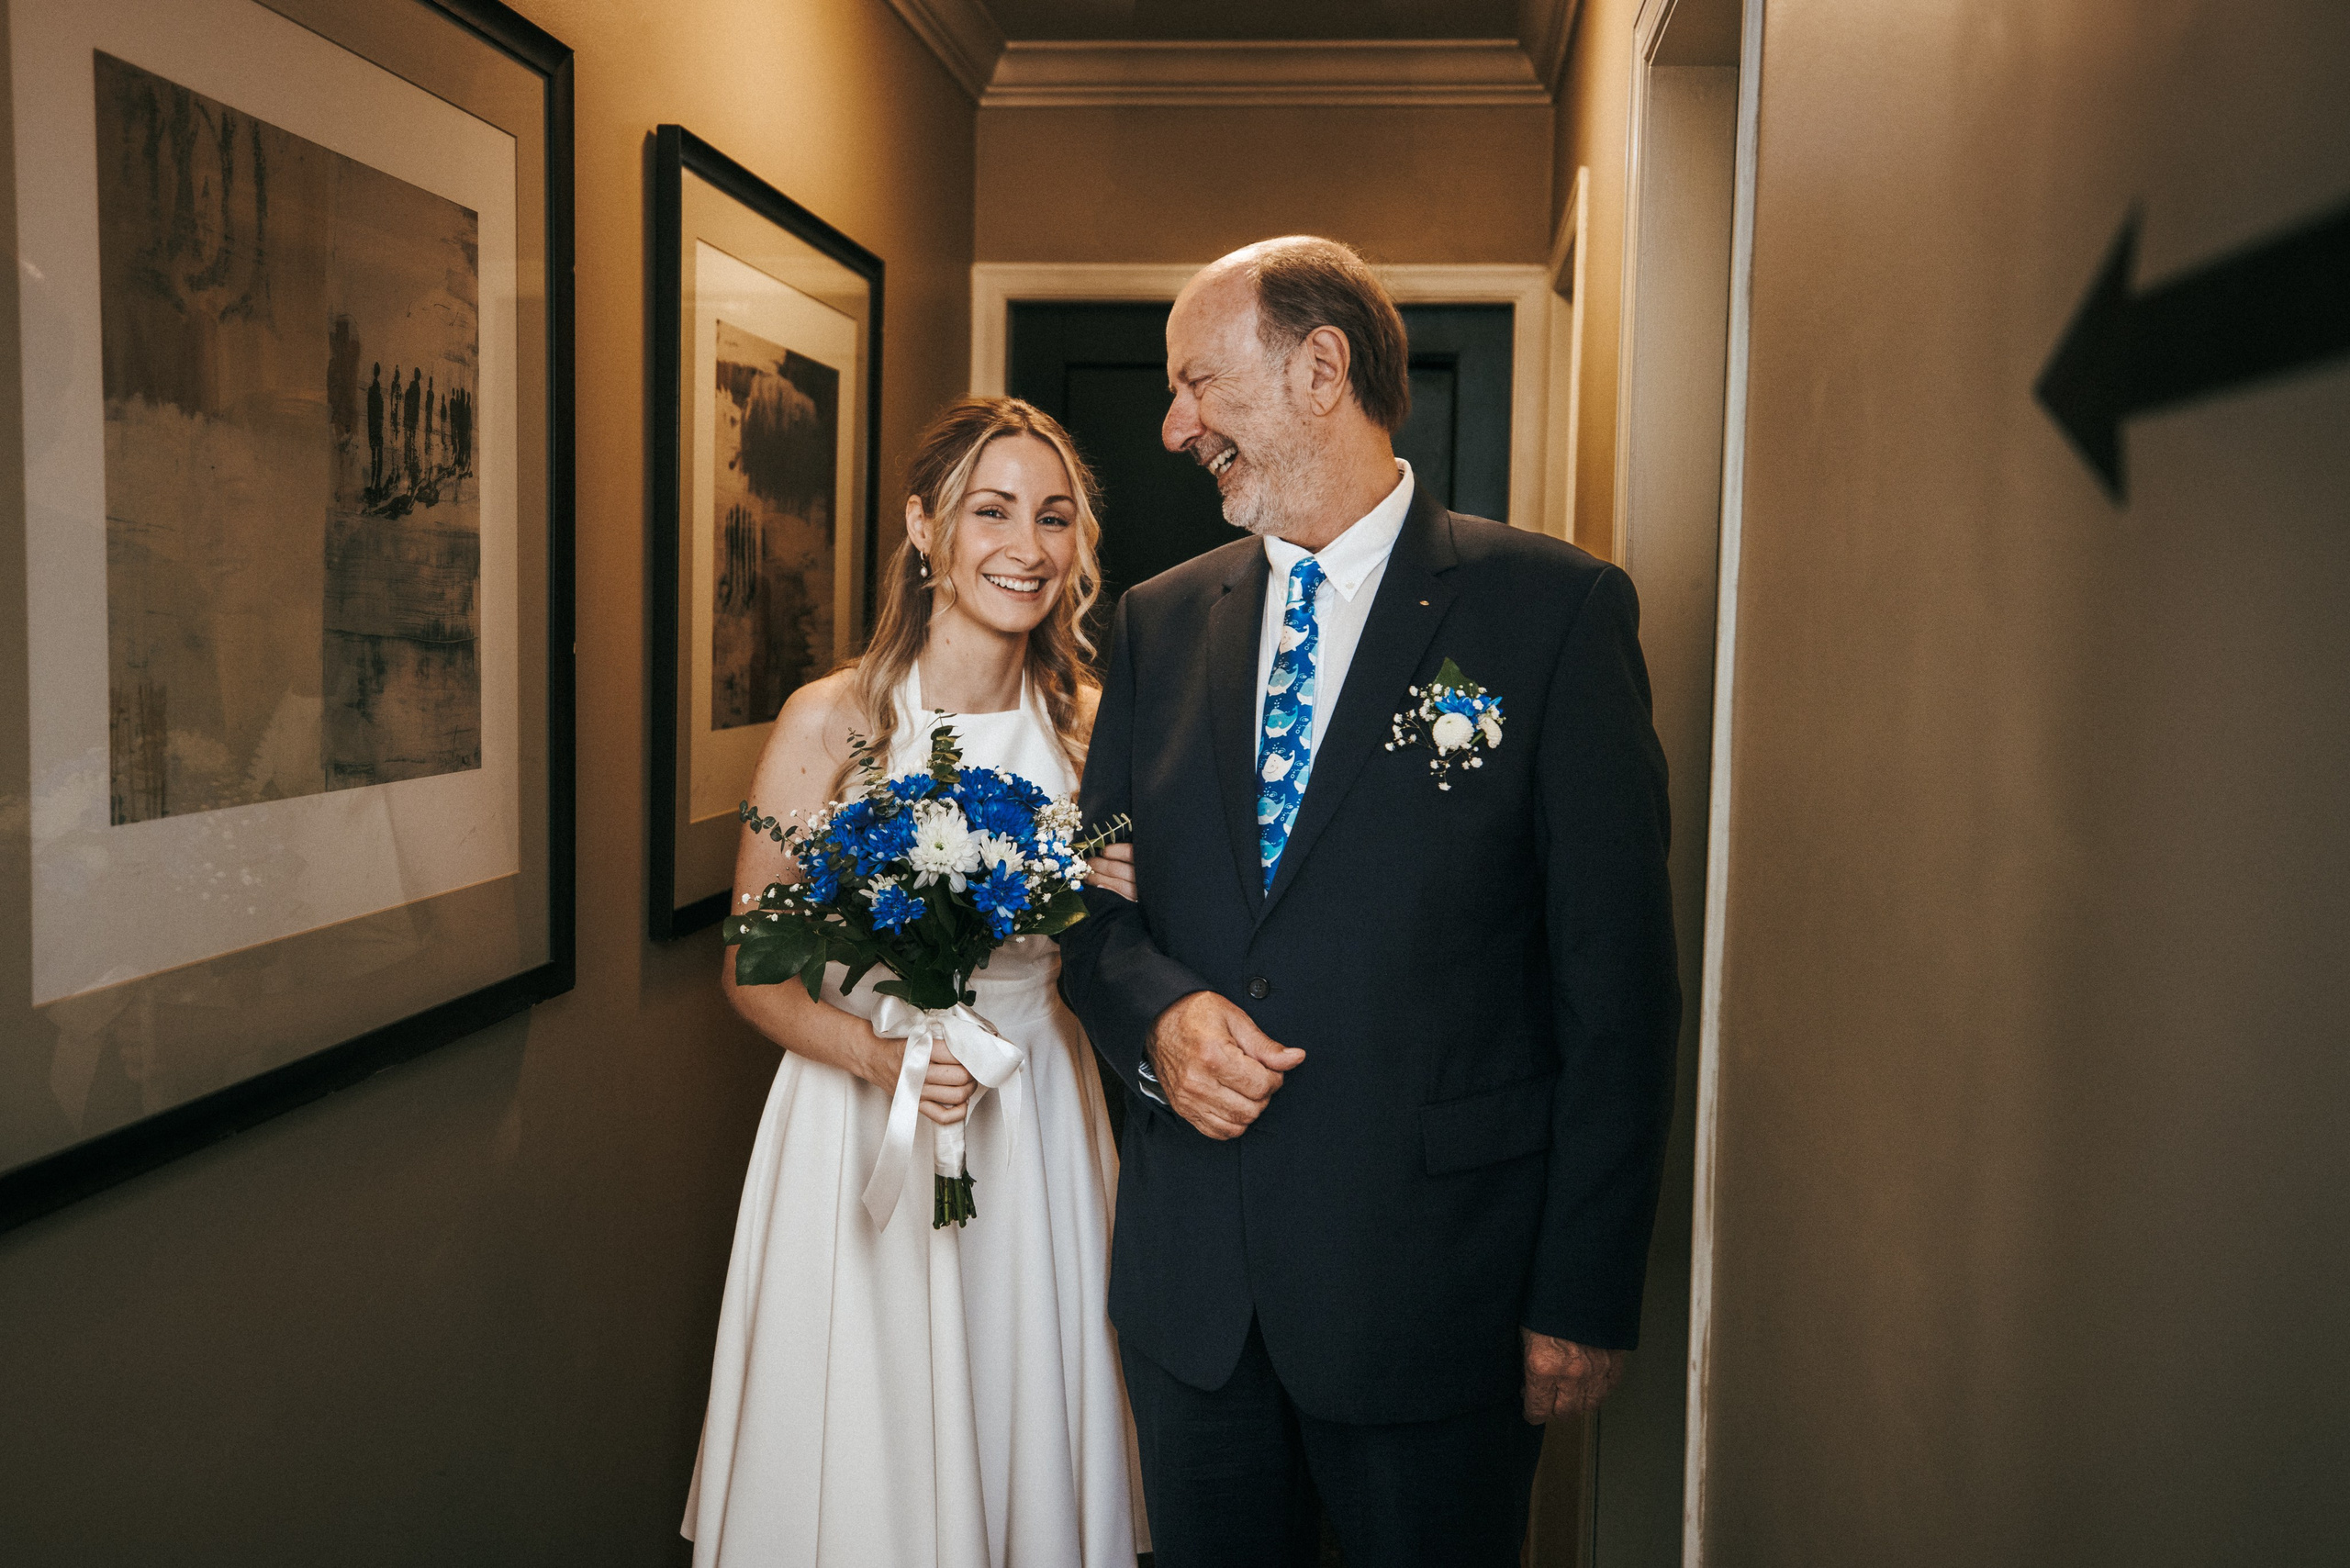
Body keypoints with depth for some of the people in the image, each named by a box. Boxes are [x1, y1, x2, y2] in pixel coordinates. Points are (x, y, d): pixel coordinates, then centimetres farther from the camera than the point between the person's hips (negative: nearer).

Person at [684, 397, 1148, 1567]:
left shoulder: (1088, 726, 1)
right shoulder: (830, 721, -8)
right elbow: (752, 968, -4)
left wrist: (1134, 903, -11)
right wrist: (878, 1051, -20)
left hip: (1037, 1133, 3)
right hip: (864, 1131, -2)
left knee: (1028, 1442, 14)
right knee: (867, 1465, 9)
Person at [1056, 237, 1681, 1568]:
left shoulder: (1553, 609, -7)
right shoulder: (1160, 624, 7)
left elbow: (1617, 981, -9)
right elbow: (1097, 901, 11)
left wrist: (1586, 1298, -10)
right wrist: (1159, 1014, -12)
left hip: (1433, 1285, -4)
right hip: (1188, 1282, 4)